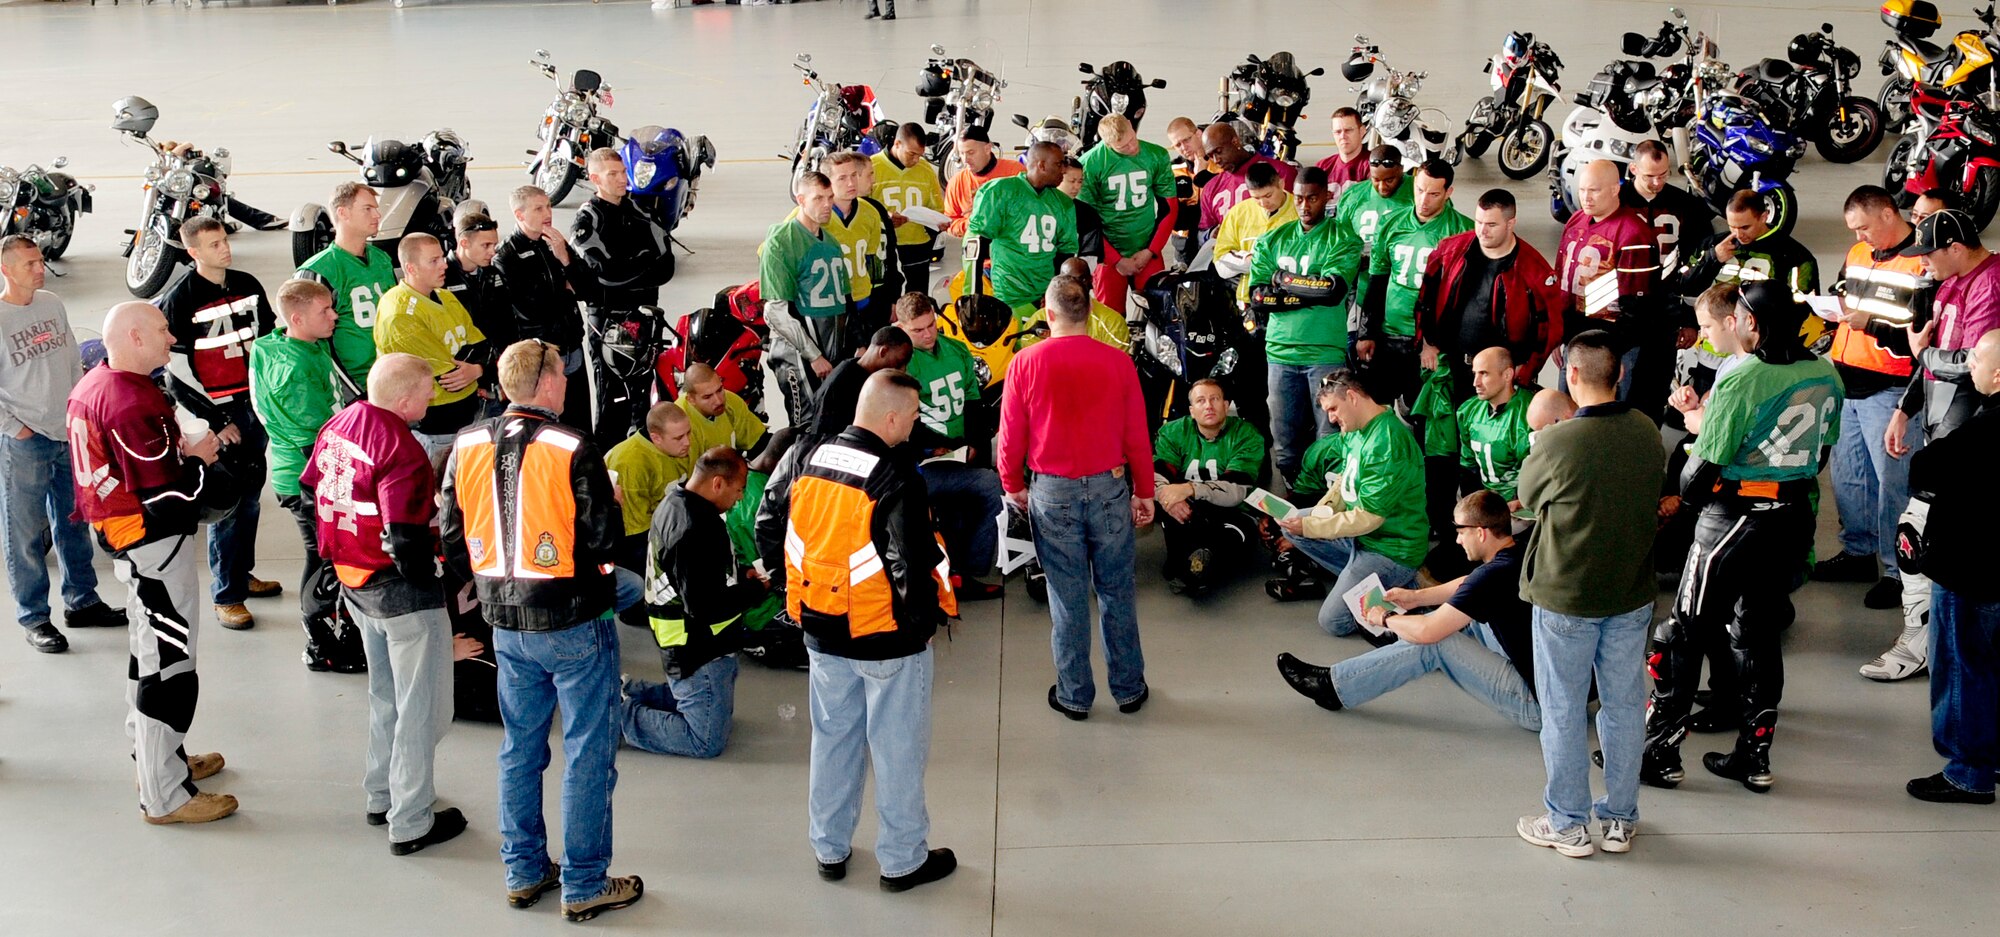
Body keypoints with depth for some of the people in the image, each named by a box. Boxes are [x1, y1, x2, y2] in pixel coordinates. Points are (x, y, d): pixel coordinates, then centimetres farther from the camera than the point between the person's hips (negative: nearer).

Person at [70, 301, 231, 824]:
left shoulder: (92, 385, 8)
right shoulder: (133, 402, -24)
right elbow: (164, 492, -27)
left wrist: (179, 448, 4)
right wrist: (198, 458, -9)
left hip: (119, 535, 11)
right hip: (153, 541, -11)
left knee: (150, 648, 23)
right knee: (169, 661, -4)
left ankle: (155, 757, 37)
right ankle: (164, 795, 3)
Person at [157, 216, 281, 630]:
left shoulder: (248, 286, 7)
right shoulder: (179, 299, -10)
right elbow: (177, 370, -11)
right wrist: (216, 421, -12)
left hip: (253, 407, 6)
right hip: (214, 412, -6)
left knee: (251, 496, 14)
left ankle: (243, 574, 29)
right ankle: (225, 595, 4)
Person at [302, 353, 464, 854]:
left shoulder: (338, 425, 2)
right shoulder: (400, 450, -25)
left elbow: (312, 490, 12)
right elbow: (405, 540, -28)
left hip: (353, 582, 9)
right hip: (400, 591, -9)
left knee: (385, 695, 26)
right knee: (420, 708, 5)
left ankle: (381, 796, 39)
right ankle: (410, 824, 13)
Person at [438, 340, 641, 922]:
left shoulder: (468, 448, -1)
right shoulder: (573, 451, -19)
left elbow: (453, 542, 5)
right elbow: (603, 544, -16)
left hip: (507, 626, 6)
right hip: (574, 624, -6)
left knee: (520, 748, 18)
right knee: (588, 754, 5)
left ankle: (523, 872, 29)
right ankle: (584, 886, 13)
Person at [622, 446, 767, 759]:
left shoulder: (674, 504, 4)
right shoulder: (694, 530, -29)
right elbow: (704, 606, -29)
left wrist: (742, 573, 6)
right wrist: (755, 590, -15)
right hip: (699, 654, -10)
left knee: (720, 707, 28)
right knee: (708, 741, 0)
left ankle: (629, 693, 23)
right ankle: (619, 717, 0)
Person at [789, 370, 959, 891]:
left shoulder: (813, 463, 0)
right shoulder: (896, 479, -22)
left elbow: (794, 542, 9)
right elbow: (915, 564, -23)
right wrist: (928, 616, -6)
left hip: (824, 634, 7)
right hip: (888, 639, -6)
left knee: (832, 739, 19)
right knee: (897, 749, 8)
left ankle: (829, 850, 31)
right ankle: (903, 861, 20)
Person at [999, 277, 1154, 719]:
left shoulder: (1025, 363, -8)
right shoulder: (1117, 363, -6)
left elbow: (1011, 435, -2)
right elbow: (1137, 437, 0)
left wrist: (1013, 486, 15)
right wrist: (1144, 491, 13)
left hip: (1052, 491, -1)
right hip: (1110, 486, 1)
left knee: (1067, 597, 8)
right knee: (1117, 591, 11)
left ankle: (1074, 695, 17)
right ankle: (1128, 688, 22)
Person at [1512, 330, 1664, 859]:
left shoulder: (1557, 443, -22)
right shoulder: (1649, 434, -7)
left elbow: (1528, 496, -4)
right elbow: (1653, 500, 8)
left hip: (1566, 597, -4)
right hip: (1632, 595, 5)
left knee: (1563, 712, 9)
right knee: (1624, 706, 15)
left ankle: (1568, 824, 18)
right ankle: (1621, 820, 26)